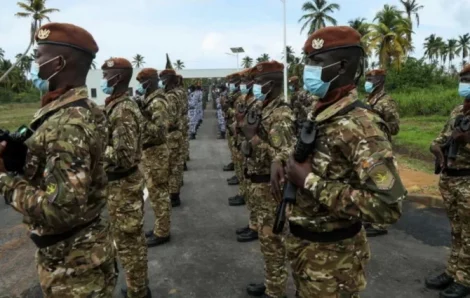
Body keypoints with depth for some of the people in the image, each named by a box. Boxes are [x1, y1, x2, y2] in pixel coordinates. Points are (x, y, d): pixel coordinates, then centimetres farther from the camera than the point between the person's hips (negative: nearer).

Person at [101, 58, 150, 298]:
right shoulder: (119, 105, 9)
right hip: (124, 181, 10)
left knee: (127, 241, 3)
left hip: (122, 184, -10)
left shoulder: (122, 110, -22)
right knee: (133, 237, 19)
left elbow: (124, 155, -27)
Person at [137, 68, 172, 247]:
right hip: (150, 152, 10)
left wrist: (142, 120, -29)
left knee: (158, 193, -2)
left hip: (155, 153, -10)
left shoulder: (157, 102, -18)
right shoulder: (149, 100, 13)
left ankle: (162, 233, 8)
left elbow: (161, 131, -25)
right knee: (157, 192, 17)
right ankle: (160, 227, 28)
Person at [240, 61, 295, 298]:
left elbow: (283, 157, -28)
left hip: (271, 188, -9)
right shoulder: (263, 109, 9)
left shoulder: (280, 115, -20)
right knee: (267, 238, 20)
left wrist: (253, 138, -26)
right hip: (260, 185, 9)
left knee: (271, 240, 3)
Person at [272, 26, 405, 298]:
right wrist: (281, 162, -1)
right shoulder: (318, 114, 2)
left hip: (332, 254, -8)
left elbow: (389, 205, -32)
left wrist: (311, 183, -28)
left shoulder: (361, 125, -25)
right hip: (300, 241, 8)